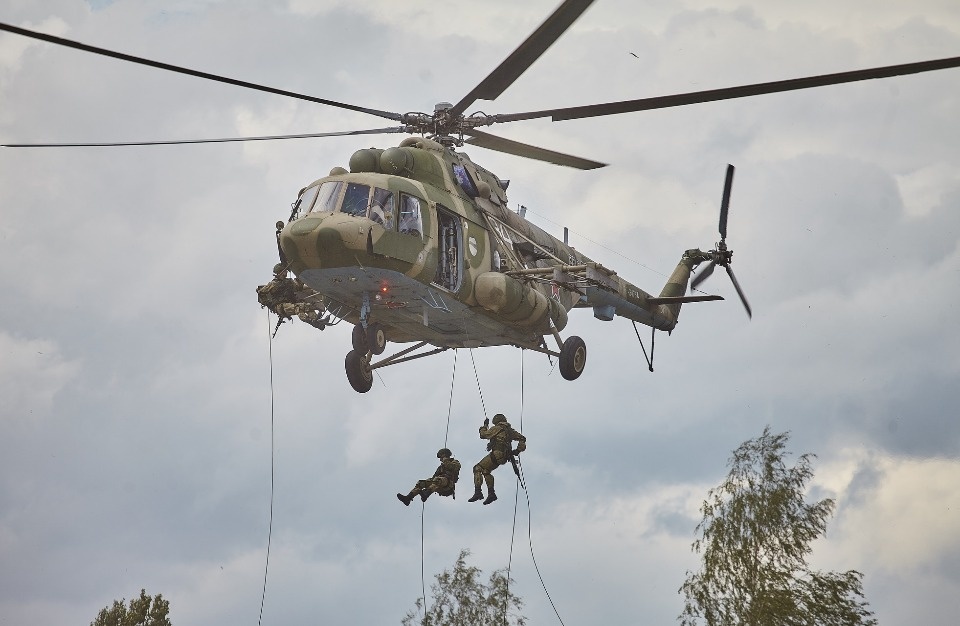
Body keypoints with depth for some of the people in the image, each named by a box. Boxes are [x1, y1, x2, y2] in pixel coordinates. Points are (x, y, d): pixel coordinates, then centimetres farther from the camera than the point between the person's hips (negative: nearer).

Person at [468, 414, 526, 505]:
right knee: (486, 471, 21)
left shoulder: (497, 429, -3)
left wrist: (485, 425, 21)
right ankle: (491, 493, 18)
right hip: (504, 457, 9)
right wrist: (518, 450, 17)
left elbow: (483, 435, 4)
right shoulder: (510, 430, 19)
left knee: (478, 468, -7)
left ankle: (478, 492, -20)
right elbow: (522, 438, 21)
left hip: (497, 454, -9)